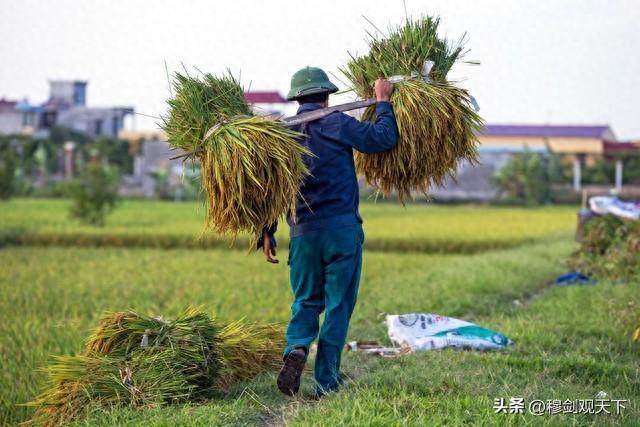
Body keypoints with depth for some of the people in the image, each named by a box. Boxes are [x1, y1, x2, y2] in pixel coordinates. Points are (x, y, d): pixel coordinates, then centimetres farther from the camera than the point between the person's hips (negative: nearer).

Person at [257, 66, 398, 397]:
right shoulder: (336, 125, -5)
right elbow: (384, 137, -6)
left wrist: (266, 233, 14)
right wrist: (383, 102, 9)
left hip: (302, 233, 3)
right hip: (342, 229, -3)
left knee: (305, 302, 17)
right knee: (338, 305, 6)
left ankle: (296, 349, -12)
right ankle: (326, 380, 7)